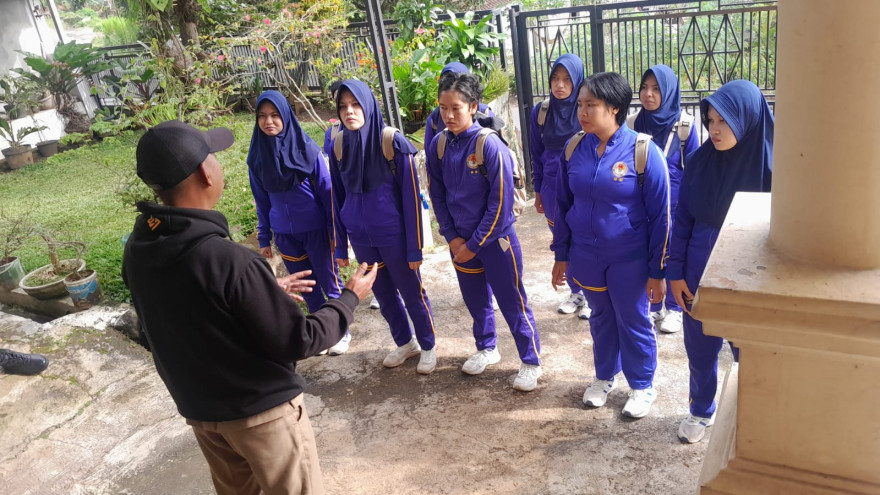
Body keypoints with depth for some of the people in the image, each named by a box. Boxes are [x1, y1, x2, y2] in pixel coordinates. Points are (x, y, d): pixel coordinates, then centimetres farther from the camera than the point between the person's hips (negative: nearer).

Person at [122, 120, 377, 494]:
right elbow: (299, 342, -22)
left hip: (197, 407, 7)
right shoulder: (229, 261, -32)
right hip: (260, 408, -7)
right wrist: (350, 297, -6)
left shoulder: (136, 253, -8)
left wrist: (267, 291, 14)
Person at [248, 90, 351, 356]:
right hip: (285, 235, 3)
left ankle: (342, 331, 24)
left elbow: (327, 191, -5)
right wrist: (264, 238, 8)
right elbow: (261, 201, 8)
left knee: (329, 282, 7)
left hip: (316, 231, -3)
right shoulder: (256, 156, 0)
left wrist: (336, 229, -6)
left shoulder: (306, 148, -9)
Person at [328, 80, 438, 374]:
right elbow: (338, 198, 7)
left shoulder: (394, 143, -14)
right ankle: (405, 343, 39)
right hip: (361, 238, 5)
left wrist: (415, 247, -12)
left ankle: (428, 347, 32)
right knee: (383, 294, 18)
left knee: (411, 292, 10)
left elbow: (411, 198, -11)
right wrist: (340, 245, 8)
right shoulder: (339, 146, -1)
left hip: (393, 235, -4)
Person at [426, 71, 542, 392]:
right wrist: (452, 237, -3)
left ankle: (531, 362, 23)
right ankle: (486, 348, 42)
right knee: (475, 299, 21)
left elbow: (500, 202, -18)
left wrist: (474, 244, -14)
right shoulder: (438, 145, -3)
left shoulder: (490, 145, -19)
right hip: (460, 241, 5)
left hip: (495, 239, -5)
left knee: (512, 302, 5)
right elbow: (437, 194, 5)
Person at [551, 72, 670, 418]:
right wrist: (561, 256, 9)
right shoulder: (575, 149, -4)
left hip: (629, 261, -4)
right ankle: (605, 377, 42)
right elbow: (563, 205, 7)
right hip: (586, 257, 4)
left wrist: (657, 271, -9)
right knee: (601, 319, 21)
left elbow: (660, 216, -11)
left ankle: (642, 387, 34)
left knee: (633, 323, 12)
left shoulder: (643, 151, -16)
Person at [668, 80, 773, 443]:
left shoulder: (771, 164, -14)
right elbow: (682, 219, 0)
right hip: (700, 273, 2)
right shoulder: (700, 161, -6)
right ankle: (701, 410, 40)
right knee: (699, 347, 16)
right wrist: (676, 272, -1)